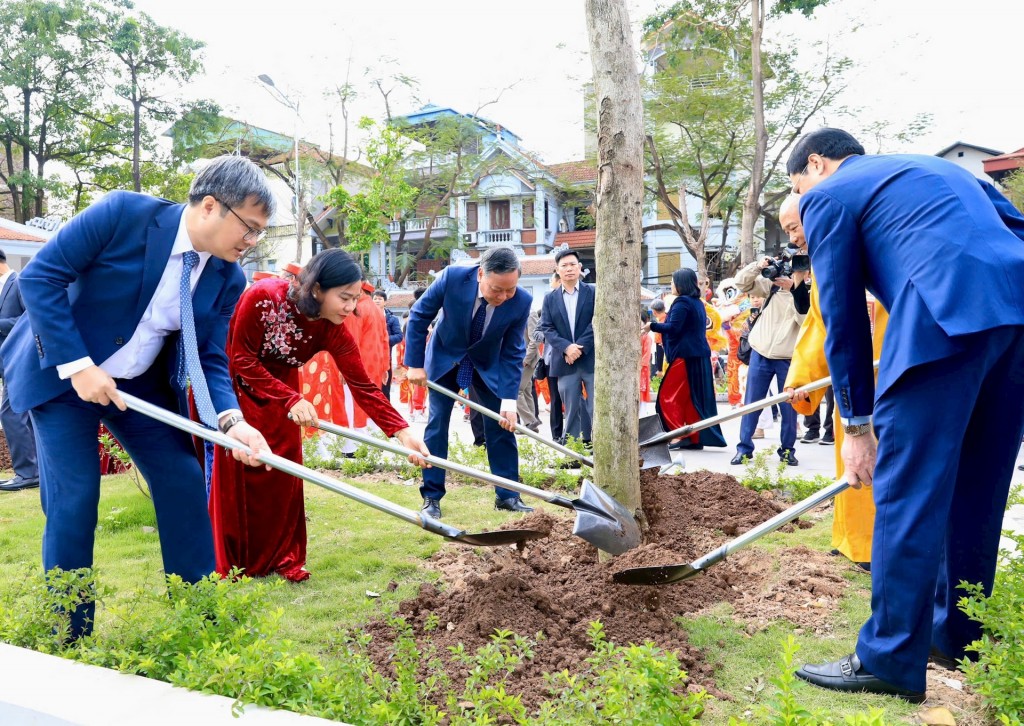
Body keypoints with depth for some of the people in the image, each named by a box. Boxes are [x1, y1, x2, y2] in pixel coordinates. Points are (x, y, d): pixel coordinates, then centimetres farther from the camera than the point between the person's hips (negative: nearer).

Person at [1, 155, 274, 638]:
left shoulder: (228, 278, -7)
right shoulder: (124, 213, -21)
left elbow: (210, 360, -6)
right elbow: (40, 276, -18)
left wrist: (230, 420, -24)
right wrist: (77, 365, -23)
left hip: (142, 383, 5)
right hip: (62, 372, -4)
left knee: (184, 483, -1)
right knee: (74, 497, -6)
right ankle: (68, 637, 13)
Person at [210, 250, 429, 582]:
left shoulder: (333, 330, -22)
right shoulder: (262, 297, -34)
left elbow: (363, 385, -23)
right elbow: (242, 361, -27)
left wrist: (401, 431, -33)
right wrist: (291, 400, -35)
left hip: (279, 386, 4)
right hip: (230, 382, -3)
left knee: (282, 469, 1)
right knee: (231, 471, -3)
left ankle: (281, 556, 14)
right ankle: (230, 561, 11)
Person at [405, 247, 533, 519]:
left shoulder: (522, 301, -26)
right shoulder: (452, 277, -30)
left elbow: (512, 353, -17)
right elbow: (419, 315, -16)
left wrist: (509, 399, -23)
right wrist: (415, 364, -16)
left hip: (488, 364, 1)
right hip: (445, 358, -1)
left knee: (501, 425, -1)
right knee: (437, 424, -2)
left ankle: (507, 495, 11)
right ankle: (431, 497, 8)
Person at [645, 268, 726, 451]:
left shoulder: (682, 302, -11)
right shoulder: (697, 302, 17)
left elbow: (673, 327, -20)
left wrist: (652, 326, -10)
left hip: (685, 356, -9)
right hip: (699, 355, 9)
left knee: (668, 396, -3)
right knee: (695, 398, 11)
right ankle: (696, 438, 12)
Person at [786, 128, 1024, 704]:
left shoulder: (828, 194, 12)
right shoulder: (941, 168, 33)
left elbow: (843, 316, 8)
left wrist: (857, 422, 13)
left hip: (949, 317, -8)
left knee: (906, 489, -2)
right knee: (976, 485, 17)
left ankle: (890, 661, 5)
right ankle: (957, 633, 30)